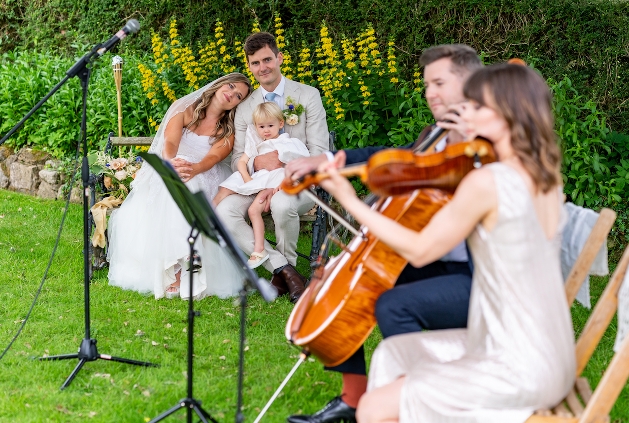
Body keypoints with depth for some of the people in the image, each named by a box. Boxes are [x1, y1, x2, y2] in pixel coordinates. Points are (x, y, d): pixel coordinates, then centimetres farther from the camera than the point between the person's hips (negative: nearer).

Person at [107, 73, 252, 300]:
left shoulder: (228, 131, 7)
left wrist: (194, 169, -40)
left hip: (203, 182, -1)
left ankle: (181, 274, -36)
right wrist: (170, 162, -38)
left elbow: (213, 157, -14)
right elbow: (170, 142, -11)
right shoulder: (185, 109, 6)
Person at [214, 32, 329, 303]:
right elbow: (237, 160, 9)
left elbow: (318, 152, -6)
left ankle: (285, 267, -12)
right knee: (223, 212, -27)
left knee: (282, 204, -39)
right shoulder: (245, 108, 12)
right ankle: (284, 269, -21)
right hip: (258, 181, 4)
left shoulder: (308, 96, 1)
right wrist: (258, 162, -17)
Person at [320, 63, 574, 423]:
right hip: (550, 356, 9)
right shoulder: (547, 180, 5)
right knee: (393, 354, 20)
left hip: (520, 371, -9)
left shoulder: (487, 182, -19)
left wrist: (350, 201, -3)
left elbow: (420, 250, -9)